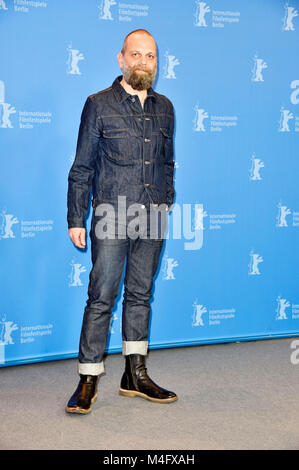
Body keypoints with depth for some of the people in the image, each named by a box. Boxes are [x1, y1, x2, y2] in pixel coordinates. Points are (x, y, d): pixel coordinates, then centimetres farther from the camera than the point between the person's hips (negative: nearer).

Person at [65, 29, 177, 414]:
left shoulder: (164, 108, 12)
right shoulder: (99, 105, 0)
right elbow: (81, 168, 1)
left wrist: (166, 206, 17)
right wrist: (76, 219, -3)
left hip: (152, 219, 4)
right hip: (111, 216, -4)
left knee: (140, 295, 10)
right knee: (101, 298, -3)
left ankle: (135, 375, 20)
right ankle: (88, 381, 7)